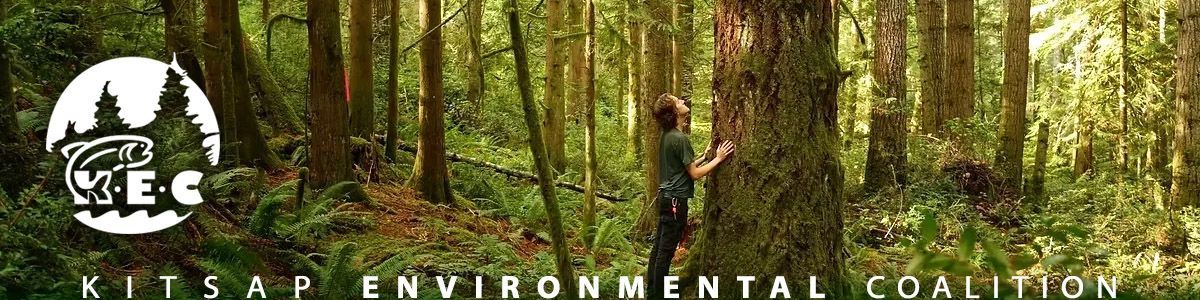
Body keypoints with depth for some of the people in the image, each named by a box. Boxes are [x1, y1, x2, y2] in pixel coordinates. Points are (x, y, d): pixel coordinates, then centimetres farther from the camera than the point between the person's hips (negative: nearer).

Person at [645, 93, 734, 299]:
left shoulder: (667, 136, 10)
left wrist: (705, 156, 15)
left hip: (666, 197, 9)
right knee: (666, 250, -3)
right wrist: (718, 159, -10)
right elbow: (694, 174, -15)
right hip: (676, 199, -9)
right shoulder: (680, 138, -18)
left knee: (659, 246, 13)